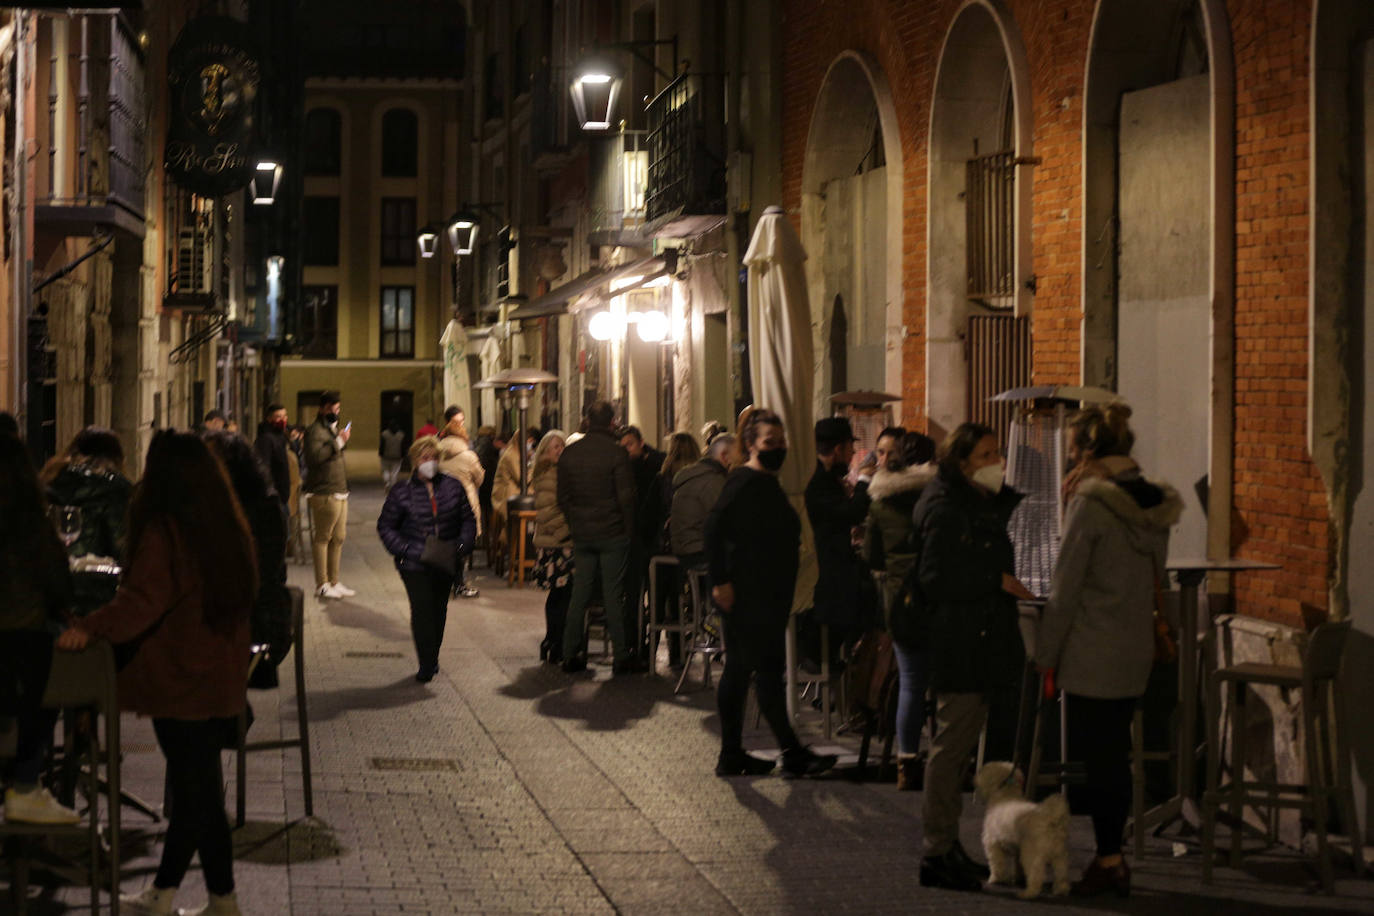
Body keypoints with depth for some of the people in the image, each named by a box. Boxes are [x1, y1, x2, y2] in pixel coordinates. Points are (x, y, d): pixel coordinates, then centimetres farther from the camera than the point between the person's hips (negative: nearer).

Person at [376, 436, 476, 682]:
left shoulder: (453, 487, 4)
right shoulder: (402, 491, -2)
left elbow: (468, 521, 9)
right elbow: (385, 526, 3)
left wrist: (460, 545, -7)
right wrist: (404, 550, -12)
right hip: (414, 564, -3)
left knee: (439, 610, 11)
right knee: (421, 611, -10)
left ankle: (432, 659, 25)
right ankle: (427, 664, -4)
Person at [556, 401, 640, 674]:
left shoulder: (569, 453, 5)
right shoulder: (616, 453, -10)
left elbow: (563, 497, 9)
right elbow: (626, 496, -11)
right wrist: (629, 529, -1)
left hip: (581, 535, 4)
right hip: (612, 533, -4)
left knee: (579, 593, 9)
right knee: (613, 595, -2)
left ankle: (571, 655, 10)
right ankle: (622, 657, 1)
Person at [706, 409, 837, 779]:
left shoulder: (766, 484, 18)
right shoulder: (745, 482, -13)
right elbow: (715, 526, -23)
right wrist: (721, 581, -26)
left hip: (766, 596, 10)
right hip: (747, 596, -10)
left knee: (739, 671, 11)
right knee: (767, 669, -8)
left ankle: (731, 756, 15)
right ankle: (793, 753, -7)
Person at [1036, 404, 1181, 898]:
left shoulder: (1091, 502, -15)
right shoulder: (1156, 502, 6)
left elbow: (1065, 588, -13)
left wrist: (1046, 655, -6)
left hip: (1092, 653, -7)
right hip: (1138, 650, 7)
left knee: (1097, 759, 1)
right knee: (1115, 755, 14)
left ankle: (1108, 861, 4)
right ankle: (1113, 860, 19)